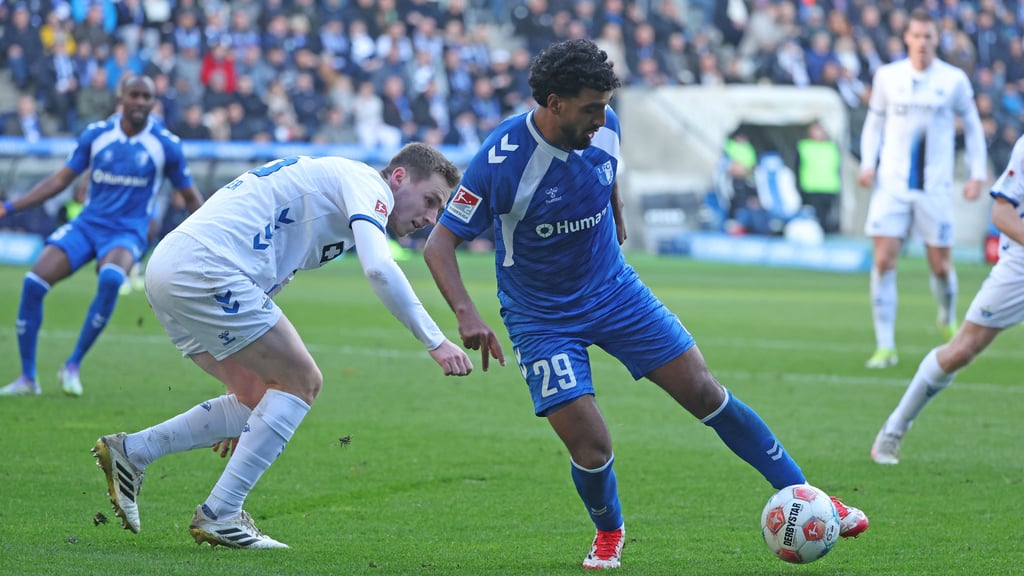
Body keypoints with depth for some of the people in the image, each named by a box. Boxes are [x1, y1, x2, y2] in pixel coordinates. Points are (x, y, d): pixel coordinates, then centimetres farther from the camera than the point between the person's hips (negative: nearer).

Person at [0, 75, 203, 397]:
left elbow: (191, 197, 8)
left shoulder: (166, 145, -3)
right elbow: (60, 181, 7)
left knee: (111, 277, -37)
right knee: (33, 283, -18)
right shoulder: (96, 135, 2)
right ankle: (27, 379, -3)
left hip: (127, 232, -3)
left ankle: (73, 367, -23)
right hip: (87, 224, 3)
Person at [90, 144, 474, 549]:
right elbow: (379, 268, -19)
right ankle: (219, 516, -3)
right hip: (205, 270, -10)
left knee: (261, 400, 14)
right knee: (301, 381, -3)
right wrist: (435, 342, -18)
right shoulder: (366, 183, 0)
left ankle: (130, 452, 14)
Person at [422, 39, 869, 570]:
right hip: (543, 320, -4)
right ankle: (608, 534, 22)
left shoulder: (604, 128, -12)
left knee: (705, 394, -1)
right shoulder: (501, 162, -26)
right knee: (591, 449, -12)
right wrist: (466, 314, -38)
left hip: (614, 291, 4)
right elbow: (439, 244, -23)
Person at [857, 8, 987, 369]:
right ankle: (885, 346, -7)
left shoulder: (954, 80, 0)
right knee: (883, 261, -10)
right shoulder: (887, 76, 3)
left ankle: (948, 320, 35)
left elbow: (972, 126, 10)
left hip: (935, 187, -1)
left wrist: (977, 174, 3)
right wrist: (868, 164, 2)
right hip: (893, 184, 1)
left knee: (940, 266, 3)